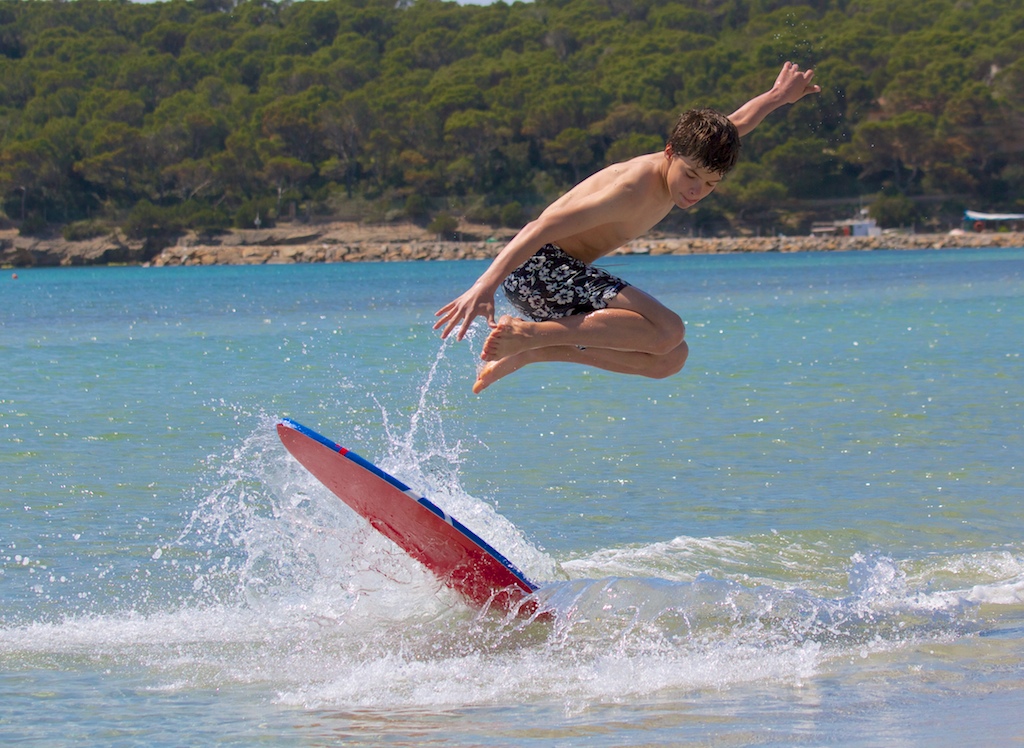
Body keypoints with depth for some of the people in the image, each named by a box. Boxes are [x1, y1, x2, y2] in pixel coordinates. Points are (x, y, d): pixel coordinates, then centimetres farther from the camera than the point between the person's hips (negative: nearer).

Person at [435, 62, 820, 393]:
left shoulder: (687, 163, 3)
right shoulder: (634, 189, -25)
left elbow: (730, 128, 27)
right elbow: (544, 227, -30)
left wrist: (778, 96, 42)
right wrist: (486, 285, -38)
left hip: (562, 274, 10)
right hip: (537, 269, -10)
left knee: (669, 359, 6)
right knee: (667, 331, -24)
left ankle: (527, 354, 4)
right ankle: (528, 335, -21)